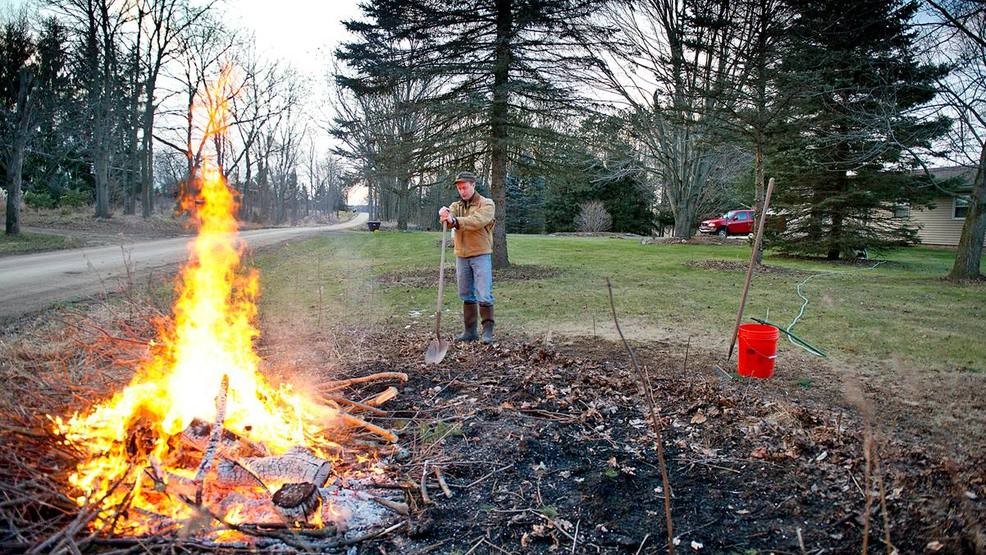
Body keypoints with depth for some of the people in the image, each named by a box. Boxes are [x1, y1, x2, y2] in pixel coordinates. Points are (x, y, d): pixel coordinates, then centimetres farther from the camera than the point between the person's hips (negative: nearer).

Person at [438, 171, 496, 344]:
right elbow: (449, 220, -9)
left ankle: (488, 331, 1)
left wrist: (455, 221, -36)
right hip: (461, 256, 5)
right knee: (466, 296, 10)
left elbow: (477, 221, -23)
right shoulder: (456, 205, 13)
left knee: (484, 296, -7)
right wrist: (444, 215, -34)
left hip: (481, 255, -5)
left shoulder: (486, 204, -3)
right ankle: (470, 331, 18)